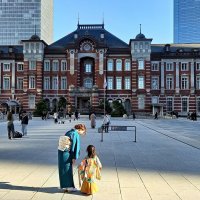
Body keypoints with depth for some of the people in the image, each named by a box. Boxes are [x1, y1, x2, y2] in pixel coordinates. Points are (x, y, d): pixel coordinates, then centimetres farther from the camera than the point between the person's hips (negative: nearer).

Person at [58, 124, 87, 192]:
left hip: (60, 151, 8)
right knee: (67, 169, 3)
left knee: (63, 169, 15)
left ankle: (64, 186, 25)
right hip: (66, 153, -8)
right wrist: (74, 158, -11)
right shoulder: (76, 134, -11)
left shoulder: (69, 132, 13)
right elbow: (76, 146, -14)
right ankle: (68, 186, 12)